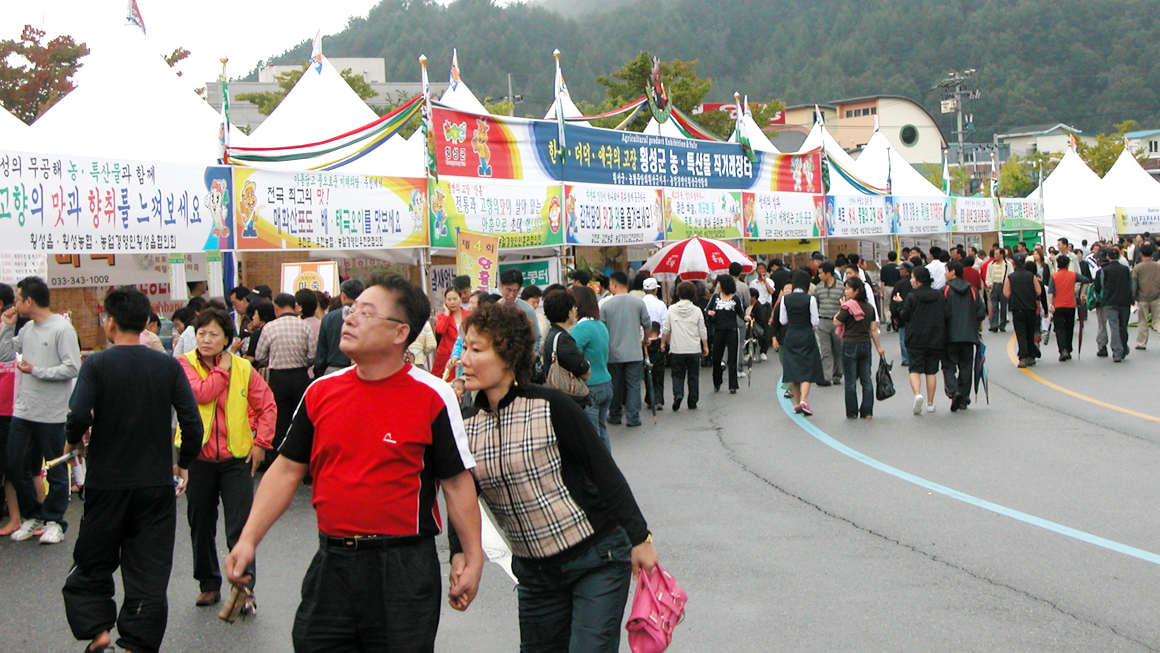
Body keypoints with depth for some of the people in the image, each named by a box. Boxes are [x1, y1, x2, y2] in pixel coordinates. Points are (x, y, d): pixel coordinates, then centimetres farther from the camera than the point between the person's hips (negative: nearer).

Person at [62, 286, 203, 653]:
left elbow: (78, 416, -20)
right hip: (157, 485, 2)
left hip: (107, 485, -2)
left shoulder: (97, 365, -8)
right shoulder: (168, 366, -1)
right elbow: (192, 423, -5)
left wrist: (73, 442, 2)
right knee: (149, 575, 8)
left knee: (90, 570, 15)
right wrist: (183, 464, 10)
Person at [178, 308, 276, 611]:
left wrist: (261, 442, 0)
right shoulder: (185, 365, -2)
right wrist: (223, 369, -11)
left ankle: (244, 589, -3)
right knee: (201, 526, 11)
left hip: (236, 457, -1)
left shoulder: (243, 368, 1)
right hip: (198, 458, 1)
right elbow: (201, 393, -20)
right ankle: (209, 585, 26)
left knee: (240, 527, -6)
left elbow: (267, 405, 7)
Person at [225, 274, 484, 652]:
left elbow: (457, 482, -3)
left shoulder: (433, 397, -6)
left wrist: (472, 560, -5)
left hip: (405, 569, -4)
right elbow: (287, 470, 11)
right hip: (331, 564, 4)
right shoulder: (321, 392, 5)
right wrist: (248, 540, 4)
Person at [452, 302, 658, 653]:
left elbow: (606, 473, -11)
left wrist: (639, 538, -9)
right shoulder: (466, 424, 0)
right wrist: (459, 552, -10)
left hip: (597, 559, -5)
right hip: (534, 571, 5)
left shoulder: (550, 407, -15)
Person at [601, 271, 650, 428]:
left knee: (615, 385, 11)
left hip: (613, 352, 0)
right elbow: (647, 324, 3)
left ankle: (615, 415, 20)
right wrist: (646, 339, 24)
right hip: (634, 353, 0)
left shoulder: (606, 305, -6)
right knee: (633, 385, 4)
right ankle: (632, 417, 1)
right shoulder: (639, 302, -4)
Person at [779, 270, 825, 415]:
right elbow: (814, 322, -9)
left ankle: (796, 403, 14)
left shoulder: (785, 298, -3)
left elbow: (782, 320, 1)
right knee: (807, 370, 2)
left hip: (790, 337, 3)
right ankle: (803, 400, -15)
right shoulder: (810, 299, -11)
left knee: (793, 369, 10)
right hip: (807, 337, -3)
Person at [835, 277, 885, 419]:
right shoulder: (869, 307, 6)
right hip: (866, 344, 5)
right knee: (866, 380, 9)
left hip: (850, 345, -5)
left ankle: (852, 412, 5)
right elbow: (873, 329, 8)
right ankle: (867, 412, 10)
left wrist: (841, 309, 1)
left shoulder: (848, 306, -12)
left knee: (851, 382, 2)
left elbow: (837, 322, -10)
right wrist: (878, 347, 12)